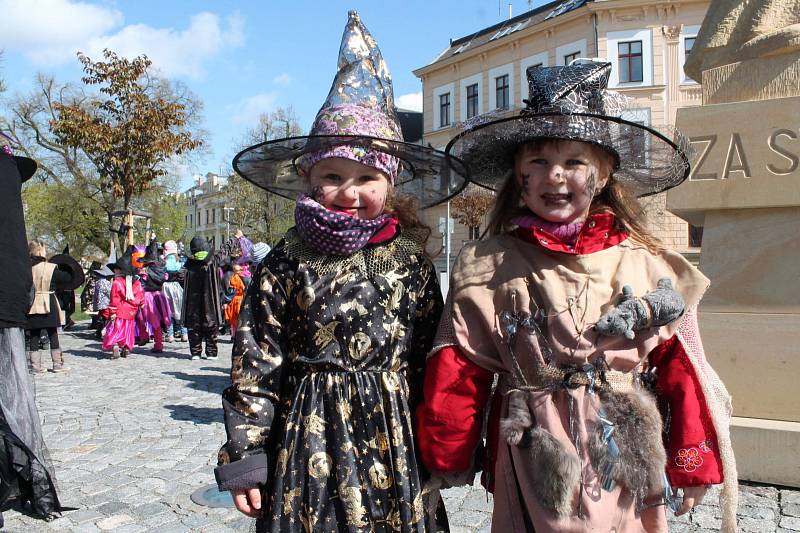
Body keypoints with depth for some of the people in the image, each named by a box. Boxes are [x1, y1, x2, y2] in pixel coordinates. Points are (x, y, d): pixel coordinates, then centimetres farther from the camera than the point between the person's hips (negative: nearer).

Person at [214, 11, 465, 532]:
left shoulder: (411, 263, 0)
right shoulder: (288, 262, -6)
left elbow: (431, 362, 6)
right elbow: (255, 367, -4)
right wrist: (244, 456, -3)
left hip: (392, 441, 2)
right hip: (309, 437, -1)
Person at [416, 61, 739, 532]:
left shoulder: (646, 264, -3)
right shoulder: (487, 267, -7)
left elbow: (681, 369, 1)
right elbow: (457, 375, -4)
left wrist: (693, 467, 4)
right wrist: (448, 462, 0)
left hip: (628, 468, 2)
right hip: (534, 469, -1)